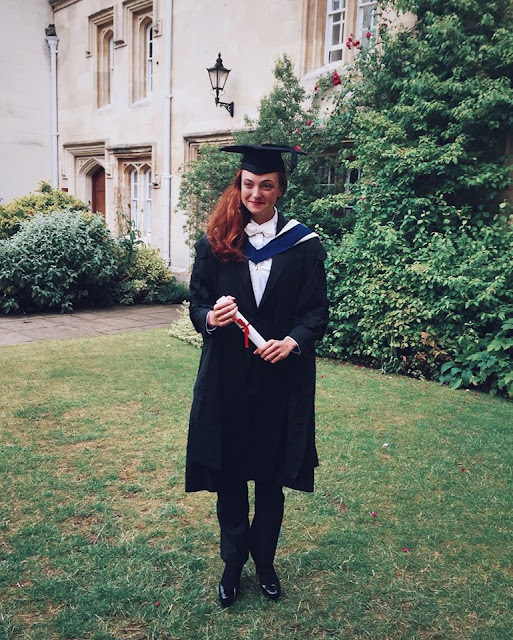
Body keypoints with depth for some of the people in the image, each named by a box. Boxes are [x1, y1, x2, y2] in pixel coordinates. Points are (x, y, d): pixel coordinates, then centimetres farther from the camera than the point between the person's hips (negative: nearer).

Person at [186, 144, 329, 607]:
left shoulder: (303, 244, 0)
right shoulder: (216, 242, 2)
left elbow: (318, 311, -1)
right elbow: (197, 304, 4)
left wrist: (293, 340, -20)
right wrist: (211, 318, -19)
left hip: (281, 380, 0)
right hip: (226, 377, 1)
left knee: (271, 474, 11)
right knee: (229, 473, 9)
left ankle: (264, 560, 32)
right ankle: (233, 562, 29)